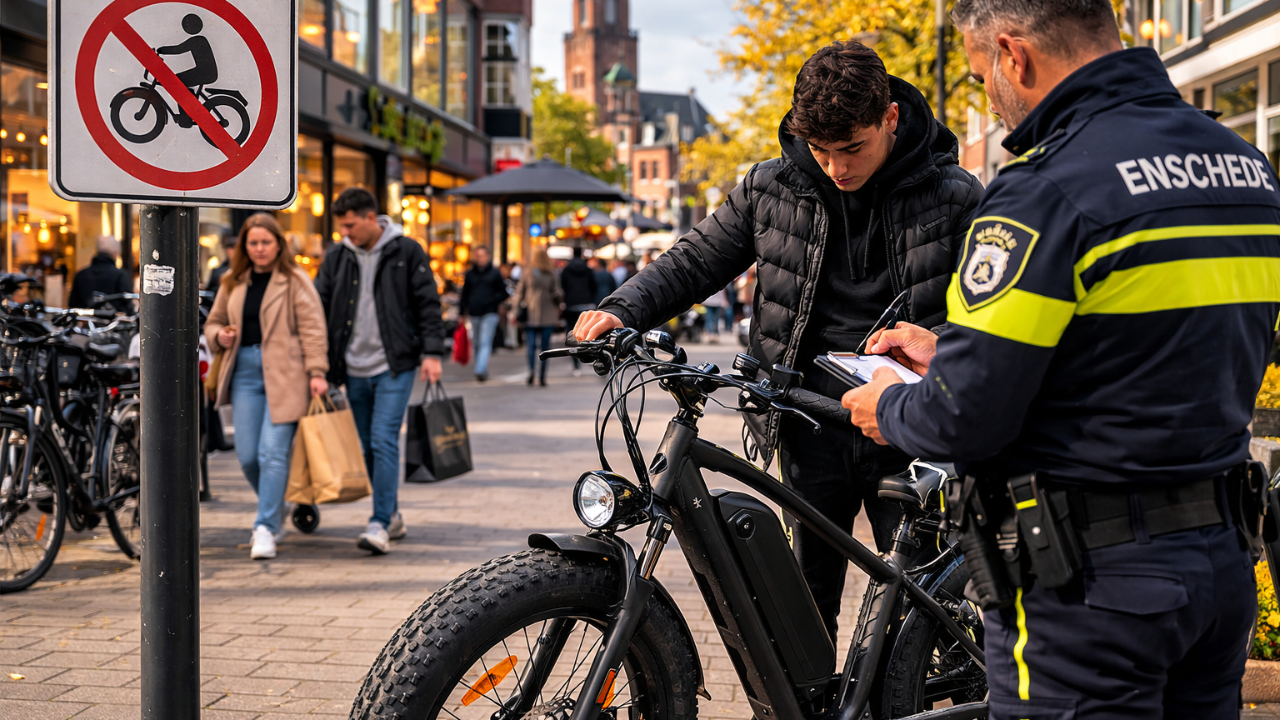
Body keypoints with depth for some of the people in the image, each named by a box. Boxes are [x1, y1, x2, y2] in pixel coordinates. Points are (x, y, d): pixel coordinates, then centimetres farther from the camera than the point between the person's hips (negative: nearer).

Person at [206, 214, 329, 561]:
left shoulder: (295, 282, 0)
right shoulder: (232, 284, 15)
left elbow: (312, 328, -5)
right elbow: (213, 322, 26)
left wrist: (317, 372, -15)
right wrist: (220, 336, 2)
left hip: (284, 376, -5)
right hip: (245, 374, 5)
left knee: (272, 453, -11)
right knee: (247, 456, 2)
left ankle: (265, 528, -7)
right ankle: (276, 511, 27)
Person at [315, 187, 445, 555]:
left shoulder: (406, 252, -3)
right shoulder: (336, 257, 6)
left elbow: (428, 304, -1)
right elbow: (319, 307, 8)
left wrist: (432, 352, -8)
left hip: (394, 366, -5)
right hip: (354, 369, 5)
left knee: (384, 441, -14)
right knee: (369, 446, 11)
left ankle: (380, 524, -14)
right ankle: (392, 515, 24)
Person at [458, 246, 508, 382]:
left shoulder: (495, 273, 2)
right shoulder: (470, 274, 11)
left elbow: (503, 293, 5)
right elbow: (465, 294, 15)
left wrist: (491, 301, -10)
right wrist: (462, 312, 11)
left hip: (489, 314, -4)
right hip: (474, 314, 4)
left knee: (485, 343, -14)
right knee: (478, 344, 9)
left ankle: (480, 370, -25)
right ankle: (484, 371, 20)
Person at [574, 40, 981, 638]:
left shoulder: (953, 197, -4)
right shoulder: (771, 189, 3)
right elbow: (695, 260, 9)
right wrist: (624, 308, -8)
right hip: (812, 432, 2)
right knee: (805, 603, 10)